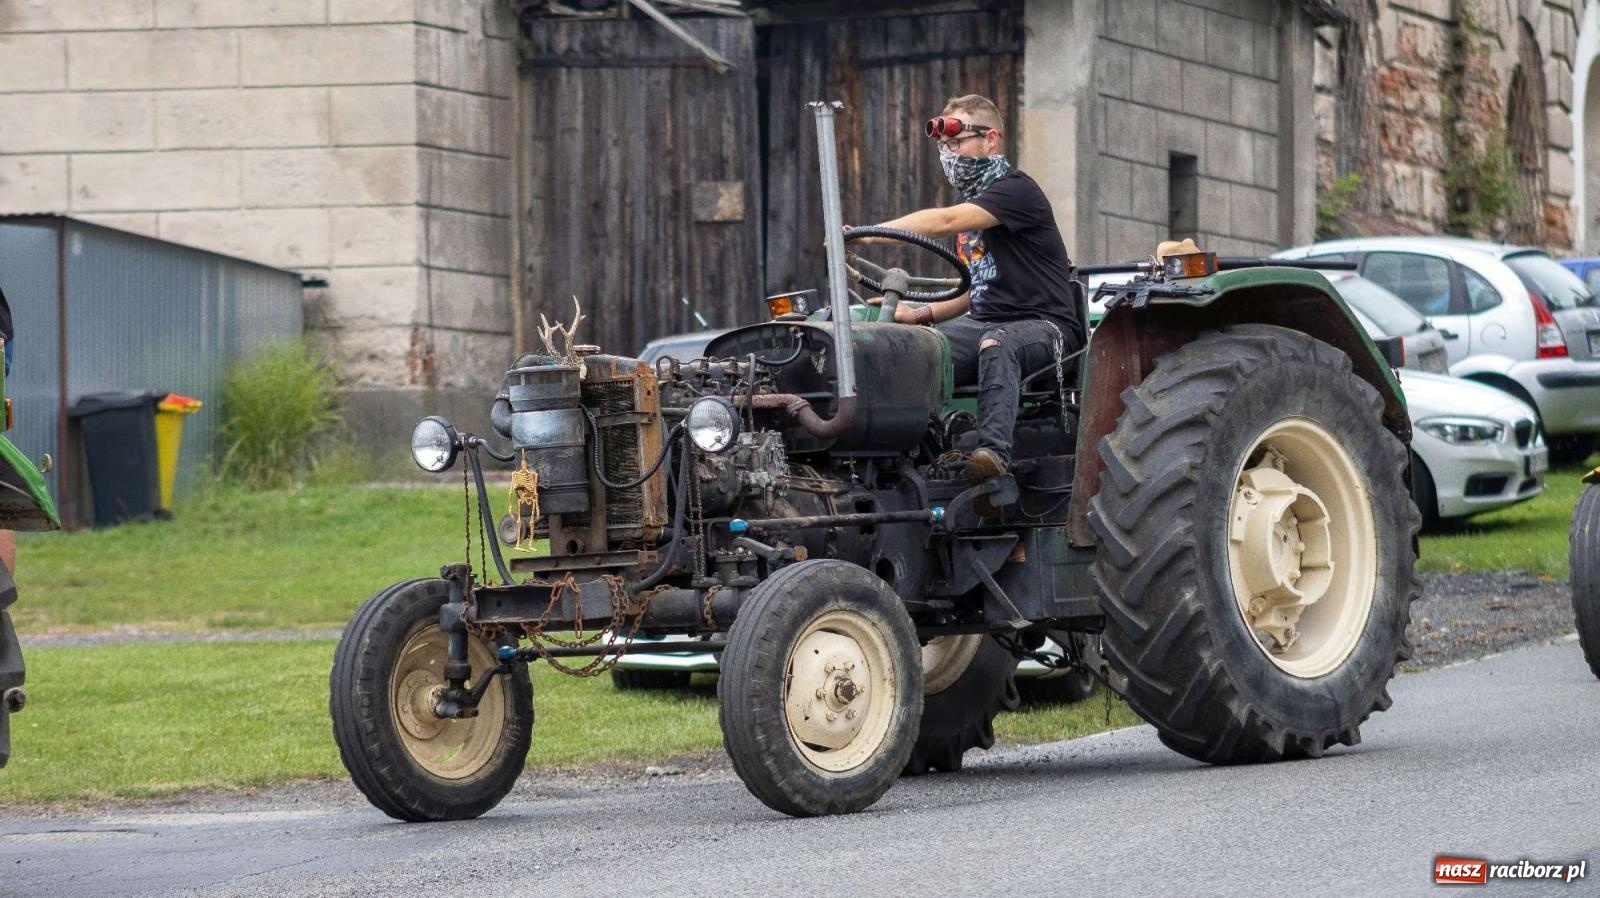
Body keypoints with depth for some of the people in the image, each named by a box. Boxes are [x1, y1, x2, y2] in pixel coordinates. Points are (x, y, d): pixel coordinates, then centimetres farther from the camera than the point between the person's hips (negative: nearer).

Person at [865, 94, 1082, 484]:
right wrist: (920, 315, 7)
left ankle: (995, 451, -56)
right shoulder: (973, 201, 20)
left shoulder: (1015, 190, -9)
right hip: (986, 322, 8)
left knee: (996, 344, -42)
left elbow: (944, 222, -24)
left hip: (1043, 325, -8)